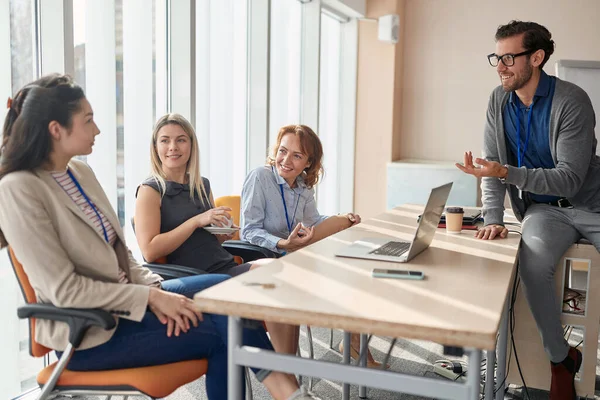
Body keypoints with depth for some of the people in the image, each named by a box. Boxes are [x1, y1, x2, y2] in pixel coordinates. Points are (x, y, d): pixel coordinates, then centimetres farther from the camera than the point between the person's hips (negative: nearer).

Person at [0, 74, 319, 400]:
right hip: (87, 330, -7)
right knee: (225, 328, -12)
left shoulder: (80, 172, 7)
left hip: (124, 297, 7)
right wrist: (151, 296, -19)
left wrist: (154, 289, -8)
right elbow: (64, 289, -21)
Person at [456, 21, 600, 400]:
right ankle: (561, 359, -12)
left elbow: (569, 180, -20)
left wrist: (505, 173, -32)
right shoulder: (499, 101, 1)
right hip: (544, 209, 2)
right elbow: (493, 165, 3)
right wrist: (493, 219, -10)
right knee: (533, 258, -29)